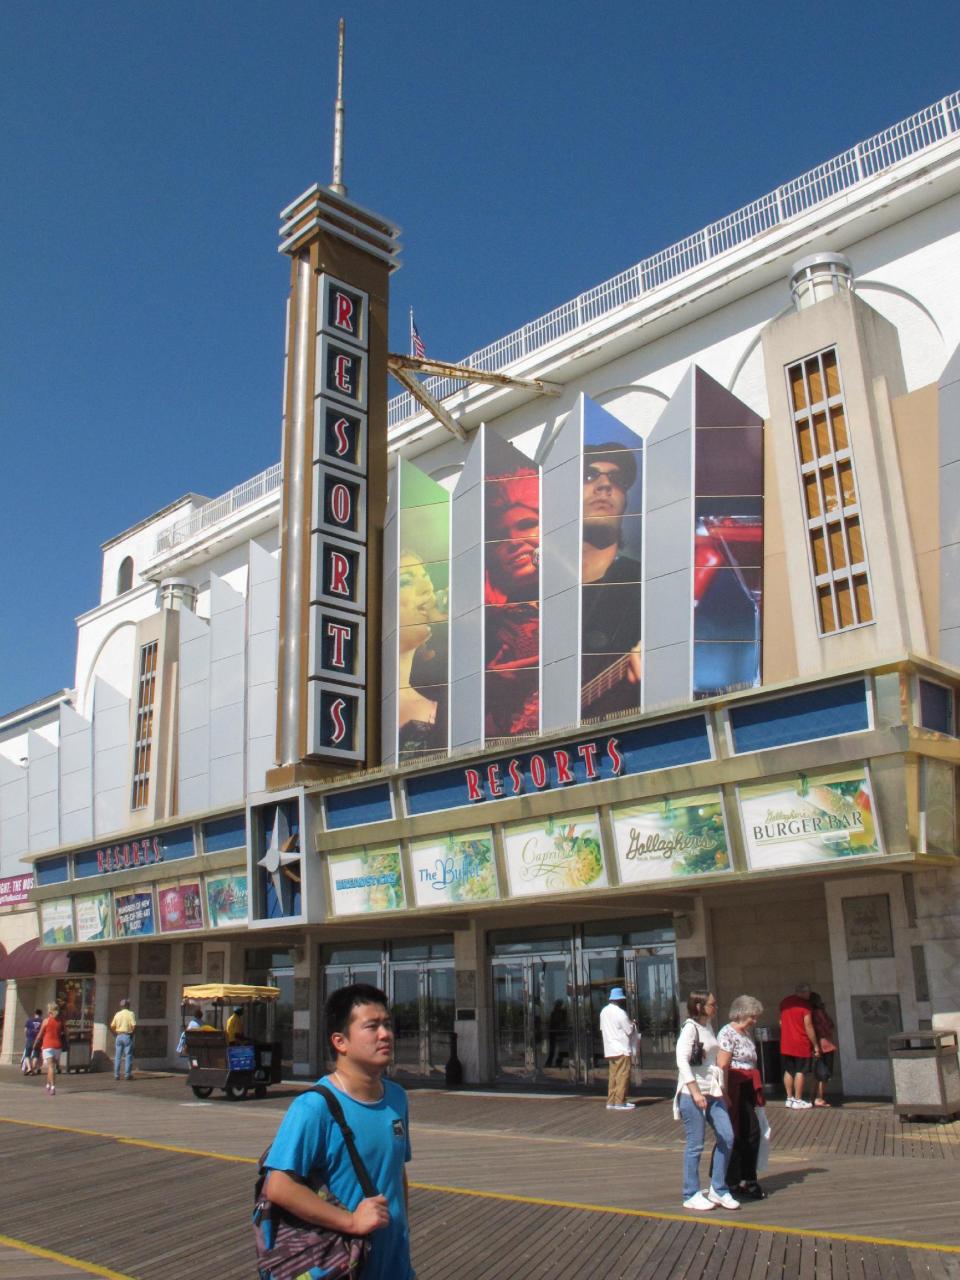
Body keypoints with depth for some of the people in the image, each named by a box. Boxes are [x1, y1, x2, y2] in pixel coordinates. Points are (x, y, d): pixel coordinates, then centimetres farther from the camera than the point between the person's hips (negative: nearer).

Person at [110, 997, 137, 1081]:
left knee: (117, 1056, 8)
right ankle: (127, 1075, -1)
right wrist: (132, 1033, -1)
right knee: (128, 1056, 1)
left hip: (119, 1036, 4)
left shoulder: (117, 1014, 7)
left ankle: (116, 1075, 8)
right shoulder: (130, 1013, -6)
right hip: (127, 1036, -4)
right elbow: (134, 1025, -16)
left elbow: (112, 1026, 5)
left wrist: (115, 1034, 13)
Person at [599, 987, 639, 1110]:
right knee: (623, 1076, -3)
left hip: (609, 1049, 8)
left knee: (613, 1075, 12)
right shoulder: (620, 1012, -15)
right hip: (622, 1049, -8)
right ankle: (620, 1102, -3)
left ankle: (611, 1101, 12)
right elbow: (629, 1030, -12)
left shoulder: (604, 1011, 9)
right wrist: (633, 1024, 8)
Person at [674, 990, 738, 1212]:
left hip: (712, 1092, 8)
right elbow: (682, 1062, -18)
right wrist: (696, 1093, -22)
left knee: (727, 1137, 4)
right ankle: (691, 1195, 12)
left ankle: (718, 1190, 17)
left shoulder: (708, 1027, 13)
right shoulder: (689, 1028, -12)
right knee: (695, 1145, 0)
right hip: (693, 1093, -8)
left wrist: (722, 1086, 18)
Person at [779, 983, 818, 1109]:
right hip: (801, 1044, -6)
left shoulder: (784, 1002, 8)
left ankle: (789, 1098, 17)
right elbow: (808, 1027, -15)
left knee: (788, 1071, 13)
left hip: (785, 1044, 6)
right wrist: (815, 1045, -8)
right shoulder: (805, 1005, -14)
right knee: (800, 1072, 0)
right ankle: (797, 1101, 3)